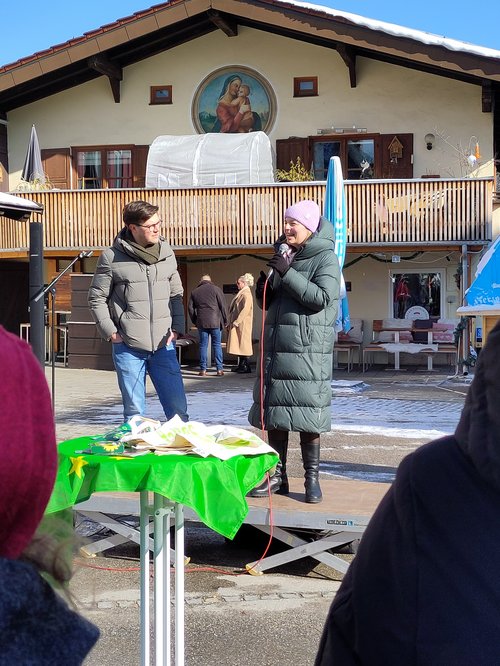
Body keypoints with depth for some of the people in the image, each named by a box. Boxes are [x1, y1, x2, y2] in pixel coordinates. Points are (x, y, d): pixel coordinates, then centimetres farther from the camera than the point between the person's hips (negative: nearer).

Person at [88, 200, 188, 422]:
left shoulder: (166, 253, 9)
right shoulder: (111, 257, -2)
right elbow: (97, 299, 3)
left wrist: (177, 327, 3)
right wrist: (110, 332, -5)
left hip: (163, 345, 3)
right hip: (128, 347, -3)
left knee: (178, 408, 3)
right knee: (134, 412, 4)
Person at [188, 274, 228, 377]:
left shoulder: (194, 292, 11)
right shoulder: (216, 289, 2)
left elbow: (190, 308, 11)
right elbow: (223, 306, -1)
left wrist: (195, 321, 19)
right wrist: (225, 320, 6)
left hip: (201, 322, 2)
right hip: (215, 322, -2)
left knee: (203, 345, 6)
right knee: (217, 345, 3)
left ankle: (203, 370, 4)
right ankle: (219, 369, 0)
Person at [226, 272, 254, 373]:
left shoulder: (246, 294, -13)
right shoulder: (241, 293, 17)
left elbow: (245, 310, -21)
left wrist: (236, 322, -22)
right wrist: (231, 323, 17)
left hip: (242, 324, -10)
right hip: (238, 324, 10)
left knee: (243, 344, -8)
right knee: (240, 345, 11)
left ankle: (247, 366, -7)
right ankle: (241, 365, 15)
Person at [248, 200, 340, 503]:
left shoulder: (326, 258, -2)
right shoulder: (285, 254, 18)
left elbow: (321, 297, -17)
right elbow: (268, 302, 23)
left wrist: (288, 273, -20)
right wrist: (265, 284, 1)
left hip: (308, 350, -7)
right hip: (276, 347, 7)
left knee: (306, 415, -5)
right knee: (274, 413, 7)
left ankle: (312, 478, 5)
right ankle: (277, 475, 15)